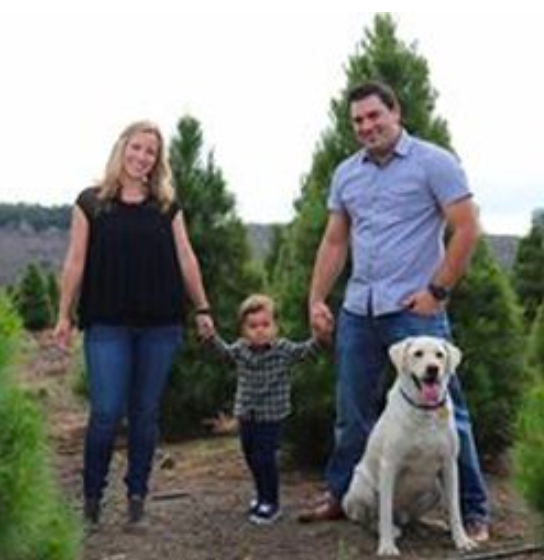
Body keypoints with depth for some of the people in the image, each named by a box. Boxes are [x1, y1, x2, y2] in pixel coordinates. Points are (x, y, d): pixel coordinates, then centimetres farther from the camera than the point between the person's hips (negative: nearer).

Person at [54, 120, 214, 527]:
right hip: (108, 325, -2)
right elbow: (76, 261, 2)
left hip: (160, 325, 2)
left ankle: (137, 494, 19)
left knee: (146, 412, 7)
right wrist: (65, 315, -1)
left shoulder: (167, 206, 10)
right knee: (106, 412, -5)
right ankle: (92, 494, 13)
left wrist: (202, 309, 8)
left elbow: (185, 258, 10)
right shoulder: (92, 202, 4)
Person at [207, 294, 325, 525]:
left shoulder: (283, 349, -11)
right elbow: (224, 351, 11)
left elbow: (306, 351, -16)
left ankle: (271, 503, 10)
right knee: (250, 456, 15)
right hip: (246, 413, 5)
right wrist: (211, 337, -5)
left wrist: (320, 338, -34)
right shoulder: (241, 349, -2)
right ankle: (262, 495, 36)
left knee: (265, 458, -6)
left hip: (271, 415, -5)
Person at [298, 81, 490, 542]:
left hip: (414, 310, -5)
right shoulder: (346, 174, 12)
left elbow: (467, 230, -8)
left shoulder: (434, 163, -5)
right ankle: (340, 496, 27)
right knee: (353, 412, 14)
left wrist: (437, 291, -12)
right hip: (358, 311, 6)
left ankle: (474, 511, 8)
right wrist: (317, 299, 8)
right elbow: (334, 243, 16)